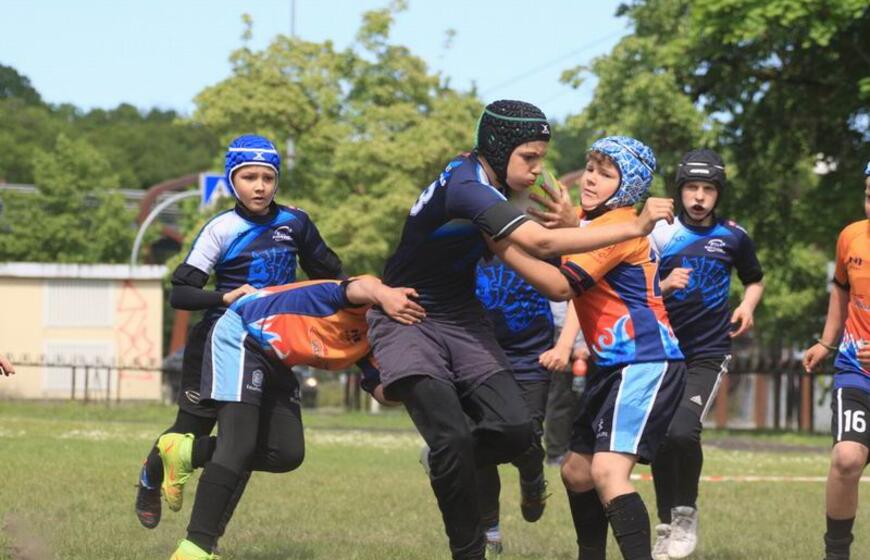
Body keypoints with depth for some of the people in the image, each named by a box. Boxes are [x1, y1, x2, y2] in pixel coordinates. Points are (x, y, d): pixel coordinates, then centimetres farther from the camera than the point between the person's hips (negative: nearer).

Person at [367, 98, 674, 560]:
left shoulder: (485, 180, 1)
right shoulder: (465, 188, -27)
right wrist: (634, 227, -31)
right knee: (453, 438, -23)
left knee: (514, 430, -10)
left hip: (460, 319, 8)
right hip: (406, 319, -8)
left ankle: (449, 467, 19)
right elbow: (540, 244, -35)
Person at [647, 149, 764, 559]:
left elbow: (754, 280, 20)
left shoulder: (733, 237, 3)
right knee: (659, 441, 2)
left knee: (682, 432, -22)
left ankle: (686, 514, 0)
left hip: (708, 353, -2)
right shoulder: (659, 234, -1)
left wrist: (748, 304, 0)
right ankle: (667, 527, 20)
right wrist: (664, 286, -20)